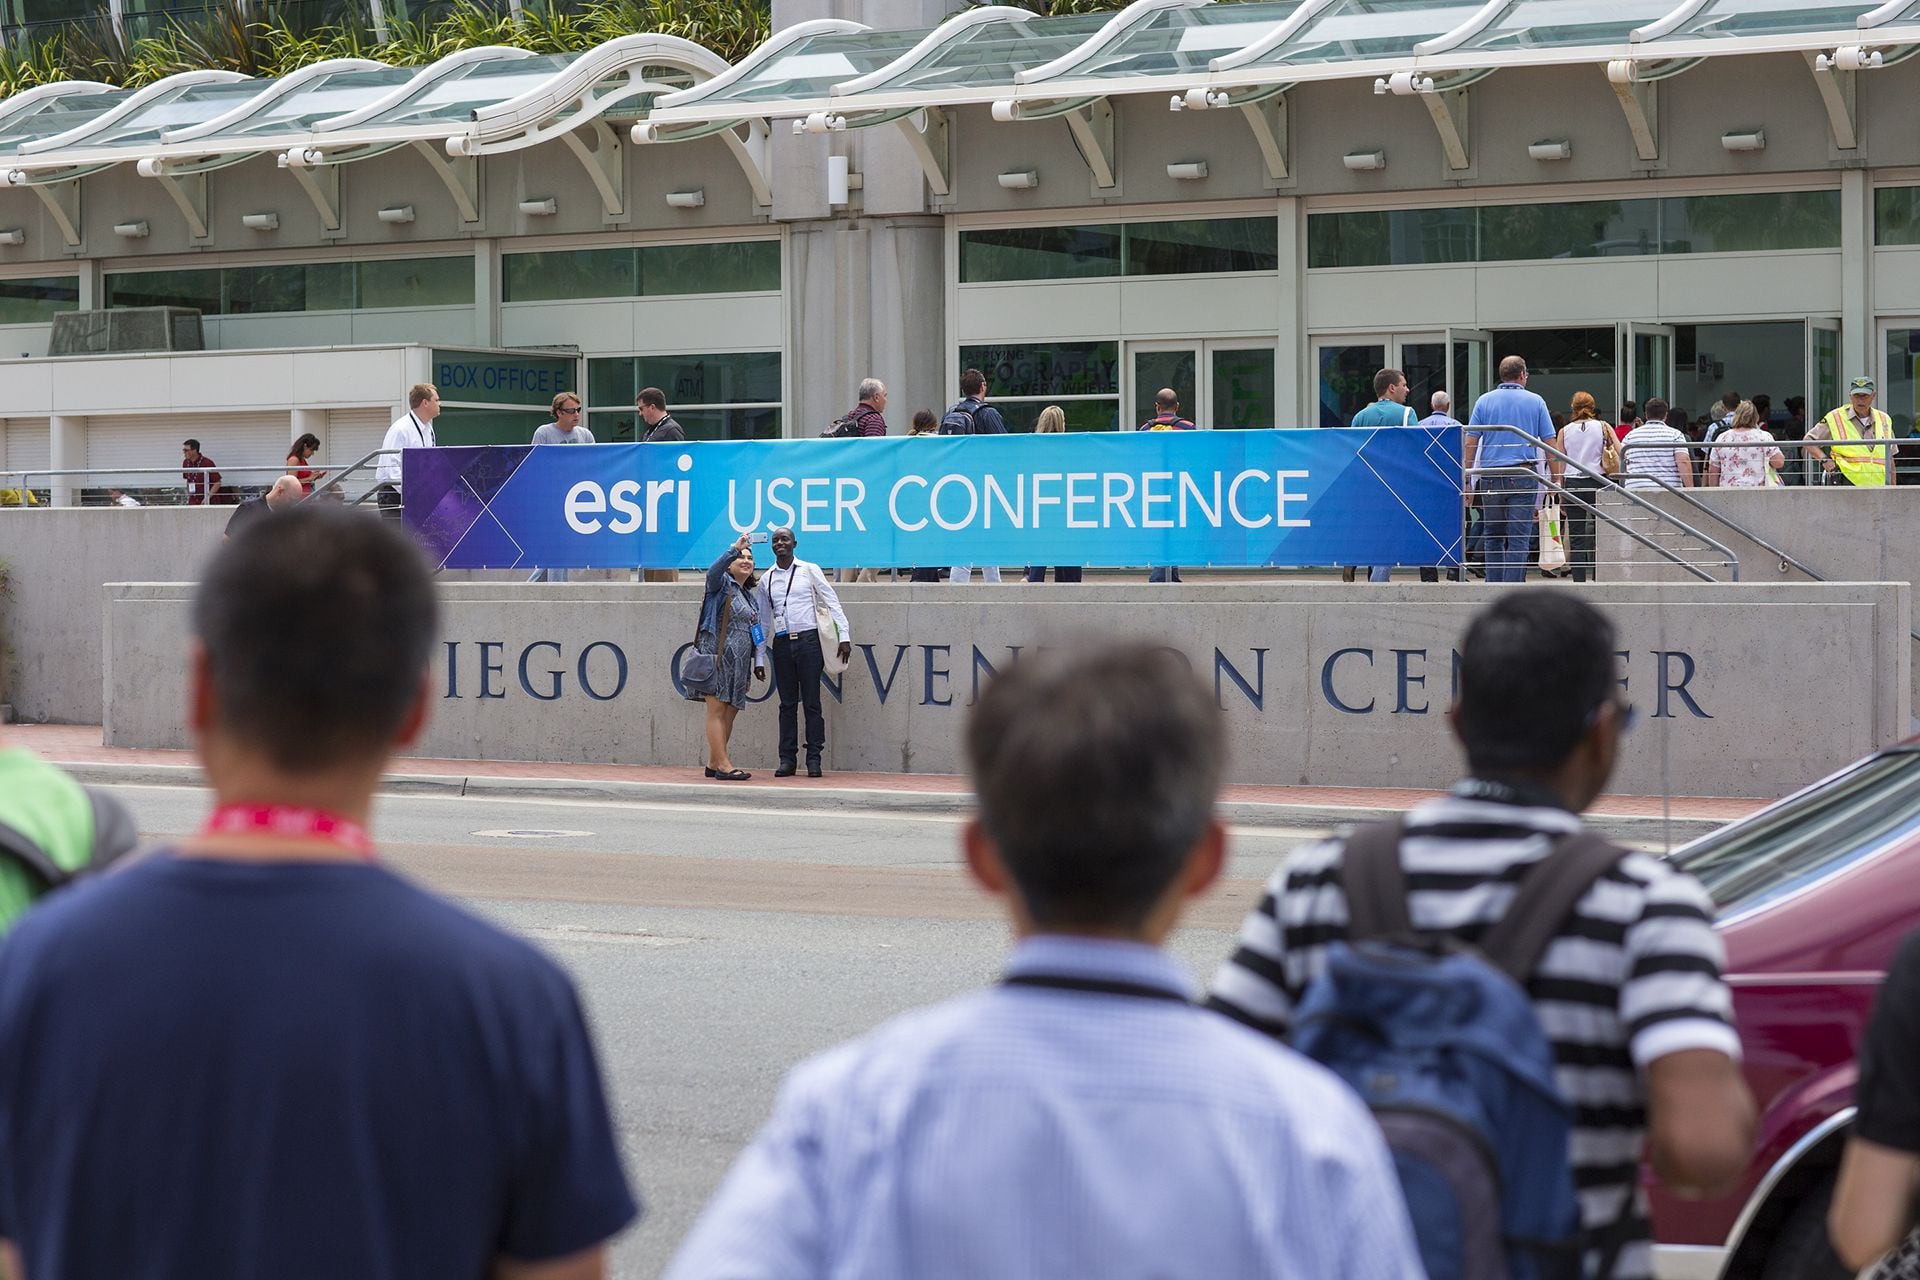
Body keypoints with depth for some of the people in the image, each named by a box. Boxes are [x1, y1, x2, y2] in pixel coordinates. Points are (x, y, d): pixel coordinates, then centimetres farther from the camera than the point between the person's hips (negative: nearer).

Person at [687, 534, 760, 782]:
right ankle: (724, 765, -14)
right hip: (718, 656, -8)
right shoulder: (722, 583, -1)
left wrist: (758, 661, 19)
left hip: (738, 662, 8)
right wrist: (735, 548, -35)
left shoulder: (748, 594, 21)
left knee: (731, 712, 7)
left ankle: (713, 763, 13)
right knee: (717, 711, -8)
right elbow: (714, 571, -26)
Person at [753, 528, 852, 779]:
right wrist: (759, 658, 11)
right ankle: (787, 759, 5)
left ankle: (814, 759, -1)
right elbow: (762, 621, 14)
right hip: (782, 643, 3)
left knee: (811, 702, -3)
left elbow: (832, 602, 2)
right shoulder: (766, 579, 12)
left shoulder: (809, 570, 3)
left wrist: (844, 635, -7)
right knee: (787, 704, 4)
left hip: (808, 640, -3)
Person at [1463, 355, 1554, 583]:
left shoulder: (1484, 401, 7)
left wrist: (1467, 481, 5)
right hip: (1523, 477, -1)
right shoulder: (1535, 402, 5)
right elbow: (1550, 444, 2)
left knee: (1493, 537, 11)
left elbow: (1471, 444, 3)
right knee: (1519, 537, -2)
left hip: (1491, 477, 2)